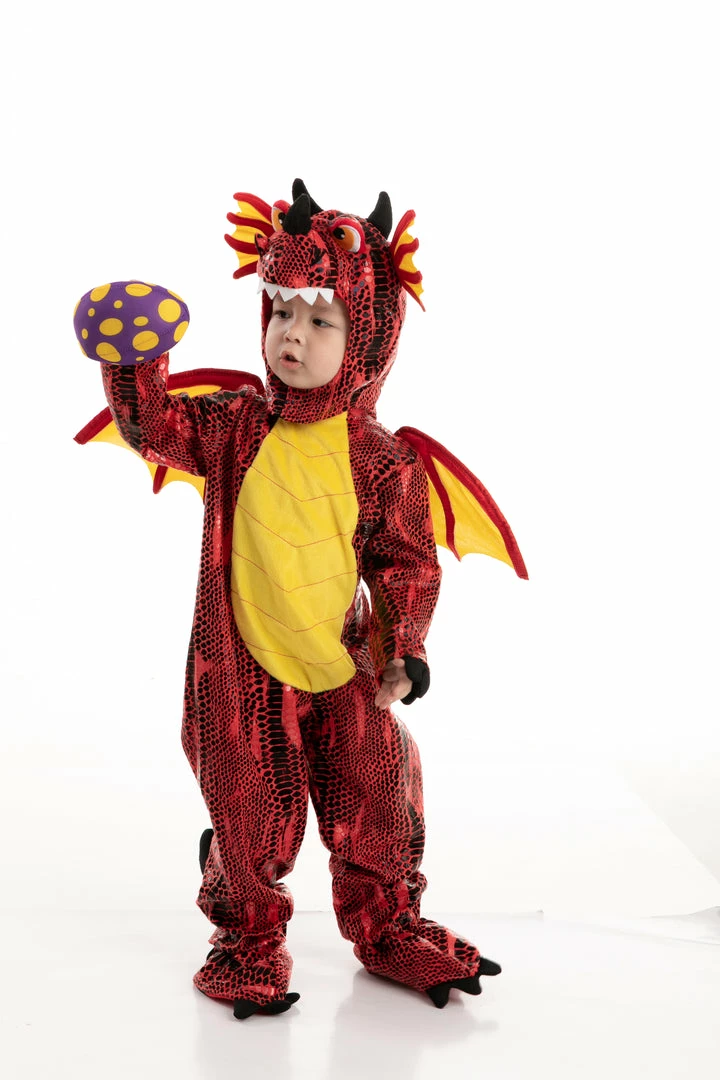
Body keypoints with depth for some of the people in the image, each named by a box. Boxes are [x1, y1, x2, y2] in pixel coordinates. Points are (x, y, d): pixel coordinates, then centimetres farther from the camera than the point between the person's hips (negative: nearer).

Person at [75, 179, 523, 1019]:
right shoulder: (235, 427, -3)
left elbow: (407, 561, -3)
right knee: (251, 820, 8)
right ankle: (248, 938, 33)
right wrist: (135, 365, -15)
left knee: (374, 806, 11)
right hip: (243, 670, 0)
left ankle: (387, 927, 36)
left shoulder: (380, 460, -7)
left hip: (348, 668, 0)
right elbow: (153, 423, 3)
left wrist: (405, 647, -11)